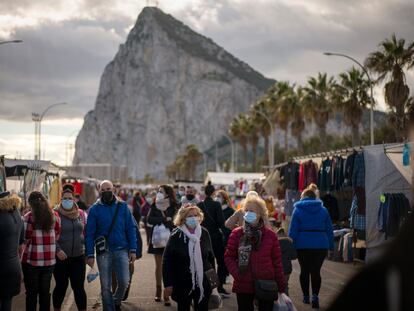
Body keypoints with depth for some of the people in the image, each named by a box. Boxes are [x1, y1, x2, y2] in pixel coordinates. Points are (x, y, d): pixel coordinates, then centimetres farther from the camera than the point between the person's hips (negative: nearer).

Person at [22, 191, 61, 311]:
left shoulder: (28, 217, -10)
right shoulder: (55, 215, 1)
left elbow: (25, 238, -5)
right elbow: (57, 236, 8)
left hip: (31, 260, -3)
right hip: (49, 260, 3)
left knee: (31, 293, 5)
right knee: (45, 291, 12)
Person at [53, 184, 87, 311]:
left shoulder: (81, 214, 7)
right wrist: (57, 250, -20)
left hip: (78, 257, 2)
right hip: (61, 257, -2)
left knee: (79, 287, 0)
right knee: (61, 286, 9)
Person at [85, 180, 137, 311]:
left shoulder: (123, 206, 3)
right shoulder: (95, 209, 0)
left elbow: (131, 229, 4)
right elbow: (89, 233, 0)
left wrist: (133, 250, -3)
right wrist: (90, 255, -6)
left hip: (121, 250, 0)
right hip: (104, 252, 0)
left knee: (124, 281, -7)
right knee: (105, 286, 4)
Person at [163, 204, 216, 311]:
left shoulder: (204, 233, 1)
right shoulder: (176, 236, -9)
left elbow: (211, 257, 10)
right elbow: (167, 261, -8)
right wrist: (168, 284, -11)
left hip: (203, 283, 2)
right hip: (182, 284, -2)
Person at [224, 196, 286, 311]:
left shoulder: (271, 235, -1)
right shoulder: (236, 234, 0)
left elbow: (277, 262, 1)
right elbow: (229, 257, 2)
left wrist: (281, 287, 0)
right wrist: (237, 274, -14)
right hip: (243, 285, 0)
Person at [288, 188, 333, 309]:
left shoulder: (298, 210, 1)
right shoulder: (323, 210, 9)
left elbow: (292, 231, -4)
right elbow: (329, 230, 9)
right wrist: (331, 246, 13)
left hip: (303, 245, -1)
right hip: (321, 245, 1)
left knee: (304, 271, 13)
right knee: (316, 271, 2)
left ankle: (306, 296, 19)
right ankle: (315, 296, -16)